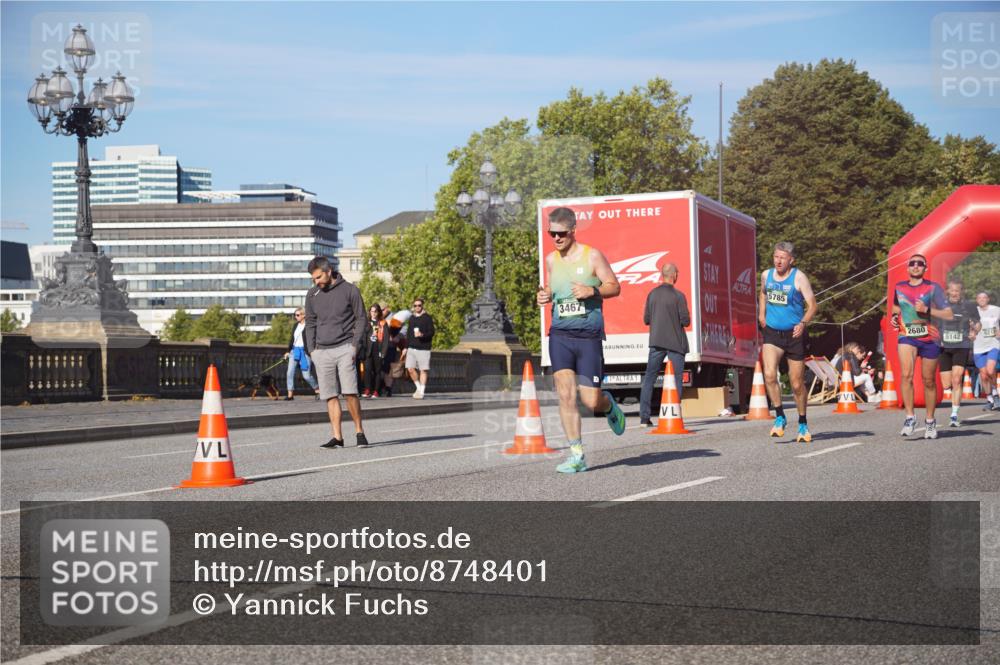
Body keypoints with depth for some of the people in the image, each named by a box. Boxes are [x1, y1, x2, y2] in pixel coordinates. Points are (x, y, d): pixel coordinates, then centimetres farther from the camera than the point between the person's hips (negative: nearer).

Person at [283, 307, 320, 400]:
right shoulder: (296, 325, 11)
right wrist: (288, 351, 18)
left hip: (304, 351, -6)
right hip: (294, 351, 6)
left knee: (306, 375, -4)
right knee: (290, 372, -4)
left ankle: (318, 390, 17)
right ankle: (290, 394, 0)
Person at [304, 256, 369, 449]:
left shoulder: (349, 290, -1)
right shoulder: (312, 295, 11)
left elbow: (361, 319, 2)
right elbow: (310, 323, 17)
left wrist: (355, 345, -8)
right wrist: (312, 349, 7)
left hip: (344, 348, -4)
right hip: (322, 352, 4)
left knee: (350, 392, -13)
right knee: (330, 396, 2)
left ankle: (360, 432, 0)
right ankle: (337, 437, 4)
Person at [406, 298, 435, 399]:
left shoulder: (427, 318, -1)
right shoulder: (411, 318, 16)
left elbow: (431, 332, -7)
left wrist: (422, 335, -25)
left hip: (423, 348, -5)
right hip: (412, 348, 5)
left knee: (423, 370, -2)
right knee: (410, 369, -3)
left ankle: (421, 392, 3)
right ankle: (418, 387, 16)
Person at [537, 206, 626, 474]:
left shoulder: (592, 256, -2)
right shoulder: (551, 260, 10)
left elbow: (614, 287, 1)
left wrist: (592, 291, -17)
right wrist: (544, 296, 2)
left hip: (589, 335, -3)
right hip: (560, 334, 3)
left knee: (591, 401, -4)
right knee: (566, 394, -11)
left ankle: (609, 406, 35)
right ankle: (576, 455, -5)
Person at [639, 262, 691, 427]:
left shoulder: (652, 294, 3)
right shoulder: (678, 296, -9)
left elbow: (646, 319, 6)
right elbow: (685, 321, -10)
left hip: (656, 341, 4)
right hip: (675, 342, -4)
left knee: (649, 378, 6)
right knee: (677, 379, 4)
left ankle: (644, 417, 2)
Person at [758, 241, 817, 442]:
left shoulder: (798, 277, -9)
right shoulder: (766, 275, 4)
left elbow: (812, 305, -10)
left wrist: (803, 323, -26)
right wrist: (761, 313, 14)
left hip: (793, 335, -3)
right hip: (772, 333, 3)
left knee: (797, 384, 5)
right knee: (769, 374, -20)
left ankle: (803, 425, 24)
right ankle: (780, 417, -6)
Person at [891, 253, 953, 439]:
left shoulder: (933, 287, -3)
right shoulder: (899, 287, 7)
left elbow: (948, 315, -7)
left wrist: (926, 310, -19)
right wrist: (895, 317, 6)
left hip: (930, 338, -1)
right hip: (907, 336, 1)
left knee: (929, 380, 7)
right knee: (906, 375, -21)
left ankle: (930, 421, 23)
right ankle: (910, 417, -14)